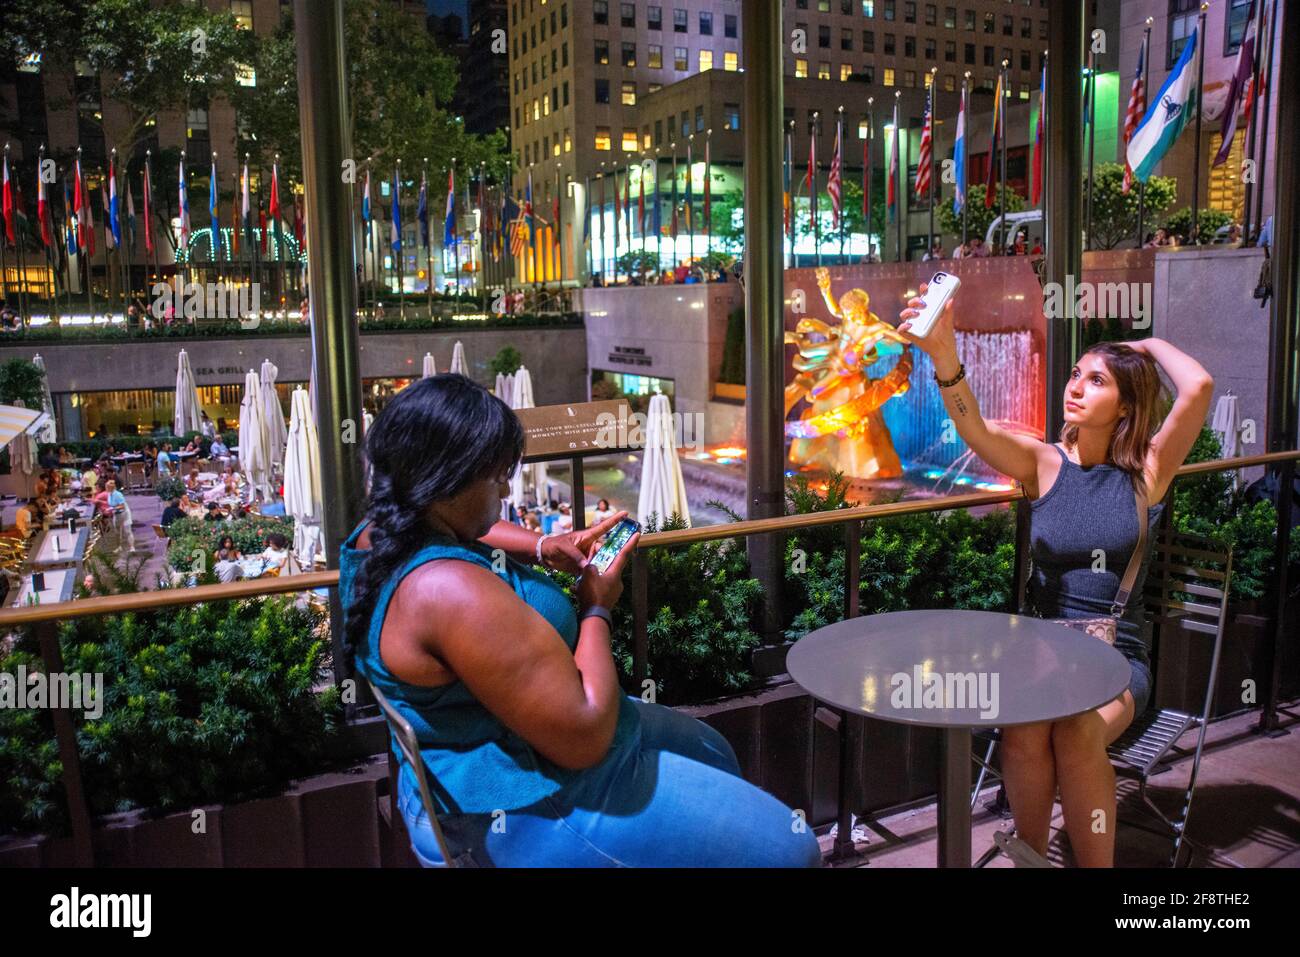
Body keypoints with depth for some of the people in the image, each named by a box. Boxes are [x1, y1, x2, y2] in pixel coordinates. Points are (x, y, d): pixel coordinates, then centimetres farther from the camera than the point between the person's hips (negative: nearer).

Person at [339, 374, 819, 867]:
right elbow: (584, 739, -30)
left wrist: (545, 547, 4)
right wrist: (596, 607, -15)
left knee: (710, 752, 27)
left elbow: (464, 530, 23)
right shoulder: (455, 592, -34)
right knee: (784, 845, 0)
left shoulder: (379, 533, -3)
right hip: (528, 810, -10)